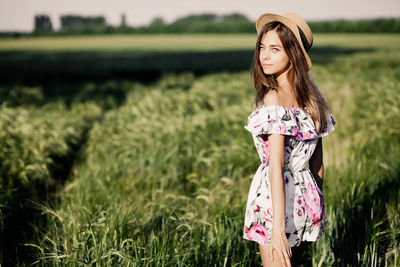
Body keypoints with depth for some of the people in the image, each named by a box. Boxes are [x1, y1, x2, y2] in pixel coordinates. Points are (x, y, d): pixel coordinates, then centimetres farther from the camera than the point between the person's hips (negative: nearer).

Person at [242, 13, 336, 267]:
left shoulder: (274, 98, -19)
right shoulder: (311, 96, 4)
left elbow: (276, 167, -25)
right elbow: (318, 163, 11)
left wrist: (278, 227, -27)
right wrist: (315, 205, 20)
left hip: (276, 198, -8)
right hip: (307, 196, 8)